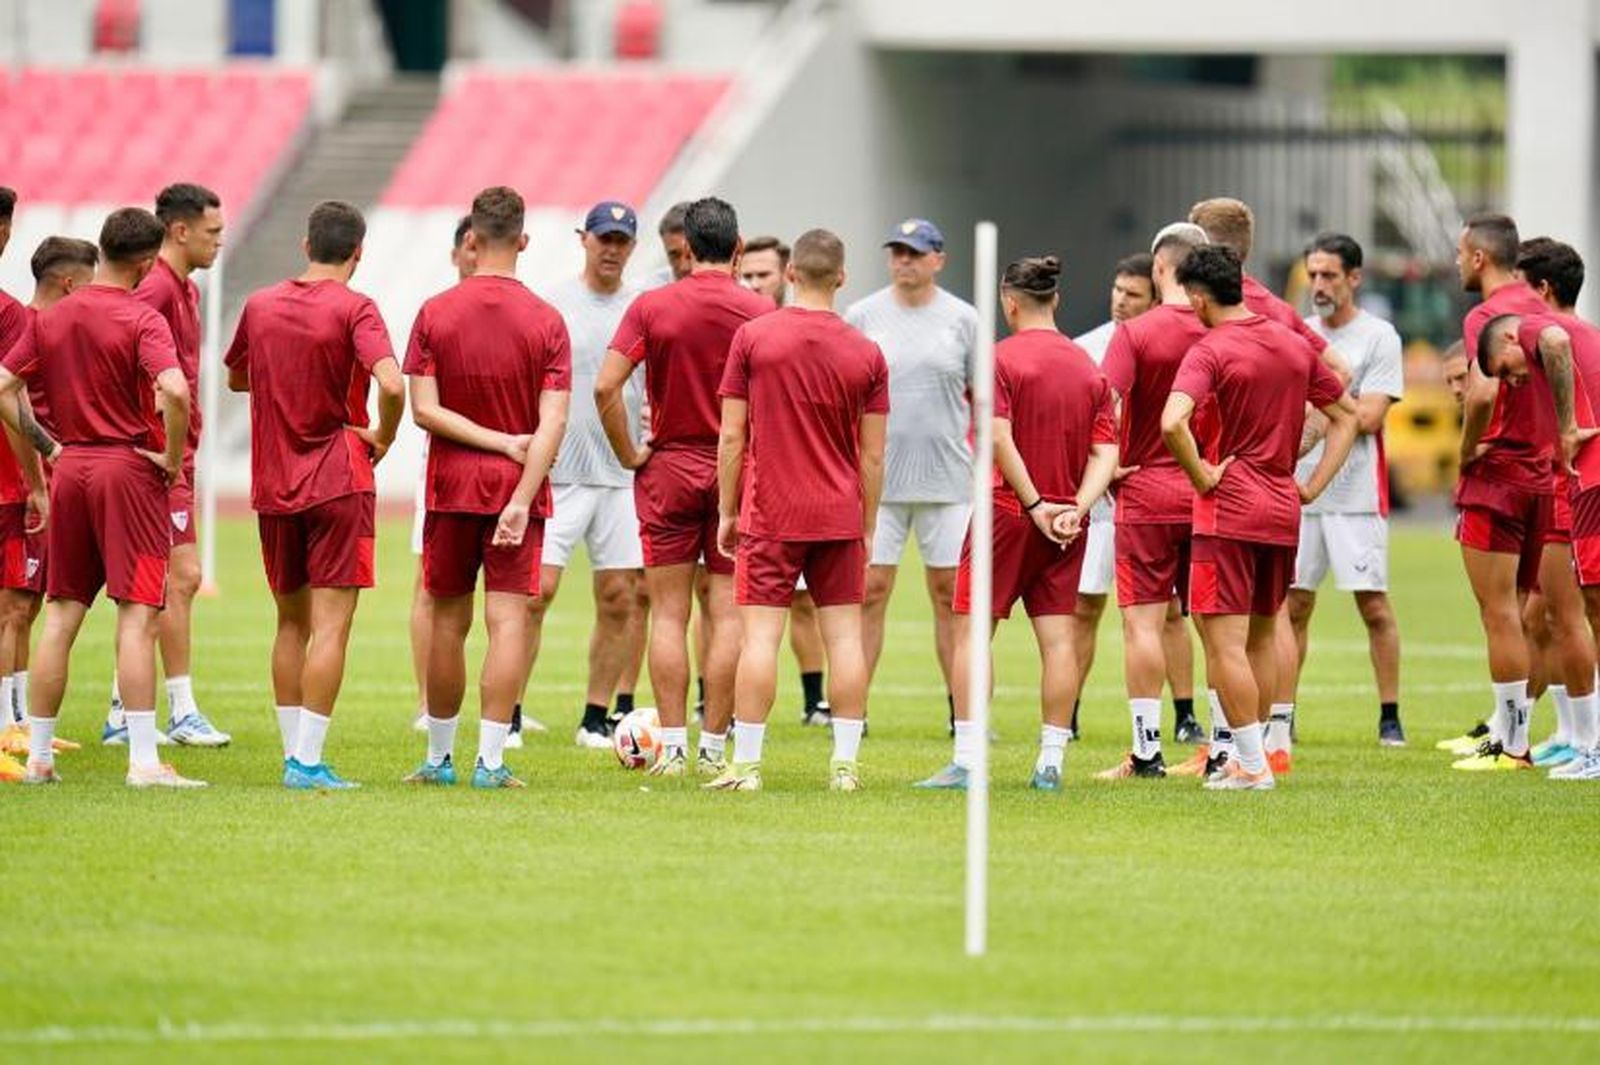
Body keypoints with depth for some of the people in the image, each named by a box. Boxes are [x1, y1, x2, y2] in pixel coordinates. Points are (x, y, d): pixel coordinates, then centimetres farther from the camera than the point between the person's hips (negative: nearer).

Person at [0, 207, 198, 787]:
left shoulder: (50, 319, 7)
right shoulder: (141, 320, -11)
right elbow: (174, 391, -26)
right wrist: (172, 458, -12)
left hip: (70, 470, 6)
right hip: (131, 468, -6)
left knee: (61, 615, 11)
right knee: (137, 615, -6)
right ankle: (144, 761, -10)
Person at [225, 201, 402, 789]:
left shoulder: (260, 305, 6)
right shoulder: (354, 309, -10)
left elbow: (235, 378, 22)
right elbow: (391, 384, -24)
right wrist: (382, 439, -7)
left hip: (273, 486, 5)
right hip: (338, 482, -5)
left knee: (291, 623, 15)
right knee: (331, 625, -4)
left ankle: (293, 754, 17)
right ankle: (308, 760, -11)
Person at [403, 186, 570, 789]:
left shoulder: (435, 314, -2)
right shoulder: (546, 321, -4)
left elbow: (424, 409, -8)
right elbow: (552, 423, -12)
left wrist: (498, 441, -7)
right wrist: (522, 500, -15)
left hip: (451, 488, 1)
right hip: (517, 489, -1)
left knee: (448, 621, 11)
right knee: (509, 620, -3)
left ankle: (438, 757, 20)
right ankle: (490, 761, -9)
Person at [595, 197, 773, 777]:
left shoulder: (651, 306, -4)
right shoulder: (760, 312, -4)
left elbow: (606, 386, -11)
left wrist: (628, 453, -1)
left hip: (668, 468, 0)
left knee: (668, 614, 5)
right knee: (727, 616, 3)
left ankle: (672, 749, 2)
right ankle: (713, 747, 2)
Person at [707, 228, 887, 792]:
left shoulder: (752, 336, -4)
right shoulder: (867, 354, 1)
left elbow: (731, 436, -3)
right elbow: (872, 456, 4)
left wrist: (727, 512, 5)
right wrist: (867, 528, 14)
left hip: (769, 514, -2)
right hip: (840, 515, 2)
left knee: (759, 634, -2)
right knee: (844, 635, 5)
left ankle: (746, 763, -4)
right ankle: (845, 762, 3)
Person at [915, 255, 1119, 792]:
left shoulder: (1001, 358, -8)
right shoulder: (1089, 367, 8)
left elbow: (999, 439, -17)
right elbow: (1106, 452, 1)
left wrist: (1035, 505, -13)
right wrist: (1076, 508, -9)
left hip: (1009, 511, -5)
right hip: (1066, 520, 5)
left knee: (973, 630, 2)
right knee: (1057, 636, 5)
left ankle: (966, 760, -3)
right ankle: (1051, 762, 3)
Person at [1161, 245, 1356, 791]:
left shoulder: (1210, 351, -11)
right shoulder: (1294, 345, 10)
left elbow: (1173, 423, -28)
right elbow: (1346, 415, 18)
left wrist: (1201, 476, -13)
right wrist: (1312, 485, 13)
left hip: (1229, 507, -7)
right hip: (1283, 510, 7)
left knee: (1225, 641, -4)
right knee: (1262, 634, 16)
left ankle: (1252, 764, -6)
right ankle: (1251, 756, 20)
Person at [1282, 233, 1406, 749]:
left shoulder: (1379, 338, -2)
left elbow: (1368, 416, -11)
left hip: (1357, 493, -4)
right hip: (1298, 488, 4)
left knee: (1373, 604, -3)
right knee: (1292, 604, 4)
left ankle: (1390, 716, 4)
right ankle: (1281, 716, 8)